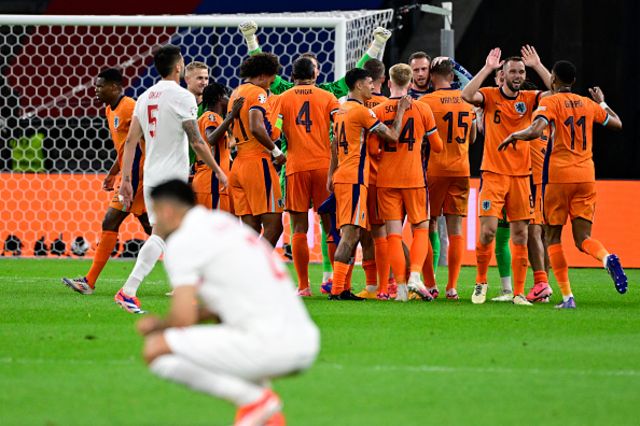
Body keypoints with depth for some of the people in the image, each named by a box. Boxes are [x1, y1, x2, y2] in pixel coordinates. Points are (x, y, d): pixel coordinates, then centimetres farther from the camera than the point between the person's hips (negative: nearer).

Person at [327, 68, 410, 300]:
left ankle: (341, 288, 10)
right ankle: (337, 289, -18)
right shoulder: (361, 111, -11)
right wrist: (401, 110, 1)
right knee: (351, 233, -12)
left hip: (341, 176, 9)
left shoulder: (340, 111, 16)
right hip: (355, 177, -9)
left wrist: (331, 175, 23)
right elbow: (393, 136, -10)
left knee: (348, 233, 11)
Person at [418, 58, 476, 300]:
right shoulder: (467, 100, 5)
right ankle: (452, 287, 1)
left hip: (434, 170, -4)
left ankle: (430, 286, 5)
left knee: (428, 227, 6)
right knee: (455, 228, 4)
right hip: (461, 170, 4)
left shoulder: (427, 102, -10)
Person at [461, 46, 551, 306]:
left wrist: (538, 65, -9)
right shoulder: (490, 96, -1)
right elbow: (467, 95, -21)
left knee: (520, 236, 2)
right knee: (488, 230, -10)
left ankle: (519, 293, 7)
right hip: (493, 174, -3)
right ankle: (481, 282, 11)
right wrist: (487, 68, -18)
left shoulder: (529, 99, 6)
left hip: (521, 176, 3)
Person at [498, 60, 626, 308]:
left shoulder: (550, 103, -5)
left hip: (558, 176, -4)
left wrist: (513, 136, -3)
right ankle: (608, 258, -31)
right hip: (586, 176, 4)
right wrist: (602, 102, 41)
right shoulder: (588, 104, 11)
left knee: (553, 237, 8)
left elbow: (535, 131, -21)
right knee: (583, 239, 4)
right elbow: (617, 123, 26)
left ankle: (567, 297, -1)